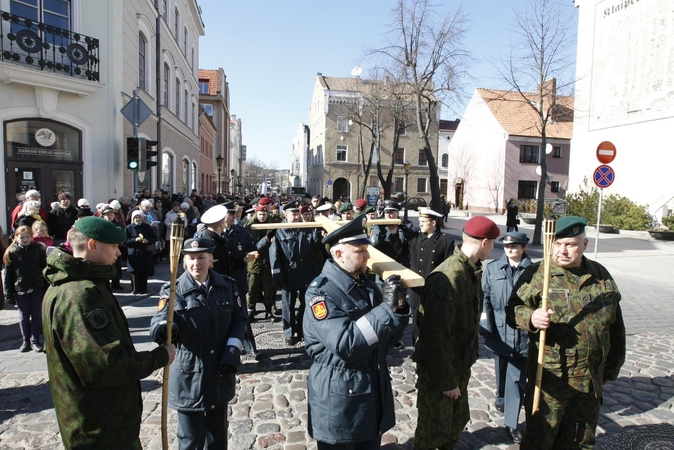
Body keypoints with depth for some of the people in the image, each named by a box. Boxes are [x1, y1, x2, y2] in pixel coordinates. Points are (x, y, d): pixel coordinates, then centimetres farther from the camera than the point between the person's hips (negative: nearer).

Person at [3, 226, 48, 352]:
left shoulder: (39, 249, -3)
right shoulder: (11, 252, -4)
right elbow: (7, 275, -1)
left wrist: (46, 288, -3)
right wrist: (9, 294, -3)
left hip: (37, 289, 0)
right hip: (20, 290, 0)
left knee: (37, 315, 6)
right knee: (24, 317, 11)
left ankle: (35, 340, 18)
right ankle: (26, 341, 25)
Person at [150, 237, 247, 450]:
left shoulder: (228, 285, 0)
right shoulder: (174, 291, -8)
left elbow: (239, 319, 3)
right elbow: (160, 320, -21)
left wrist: (232, 352, -9)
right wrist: (165, 329, -44)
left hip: (220, 374, 3)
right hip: (189, 376, -3)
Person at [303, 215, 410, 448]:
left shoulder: (366, 284, 3)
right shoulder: (321, 292, -20)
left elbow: (390, 337, 7)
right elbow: (344, 344, -30)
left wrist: (398, 308, -13)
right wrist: (386, 307, -30)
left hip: (374, 390, 7)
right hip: (339, 397, -7)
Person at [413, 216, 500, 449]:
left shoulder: (471, 270, 1)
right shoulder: (448, 278, -30)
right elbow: (437, 335, -28)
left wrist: (469, 358, 15)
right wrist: (446, 380, -21)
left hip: (460, 364, 9)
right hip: (439, 368, -8)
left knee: (458, 419, 25)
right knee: (434, 429, 12)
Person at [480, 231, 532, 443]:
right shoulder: (492, 268, -1)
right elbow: (485, 298, 0)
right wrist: (486, 326, -6)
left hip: (522, 333, -2)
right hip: (499, 331, 2)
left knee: (517, 379, 3)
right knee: (501, 371, 22)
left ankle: (512, 422, 14)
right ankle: (501, 398, 49)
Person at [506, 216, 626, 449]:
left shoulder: (601, 276, 5)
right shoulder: (536, 274, -8)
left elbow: (615, 326, 13)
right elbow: (513, 310, -7)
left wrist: (612, 367, 16)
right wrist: (530, 317, -29)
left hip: (591, 379, 4)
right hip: (550, 378, -4)